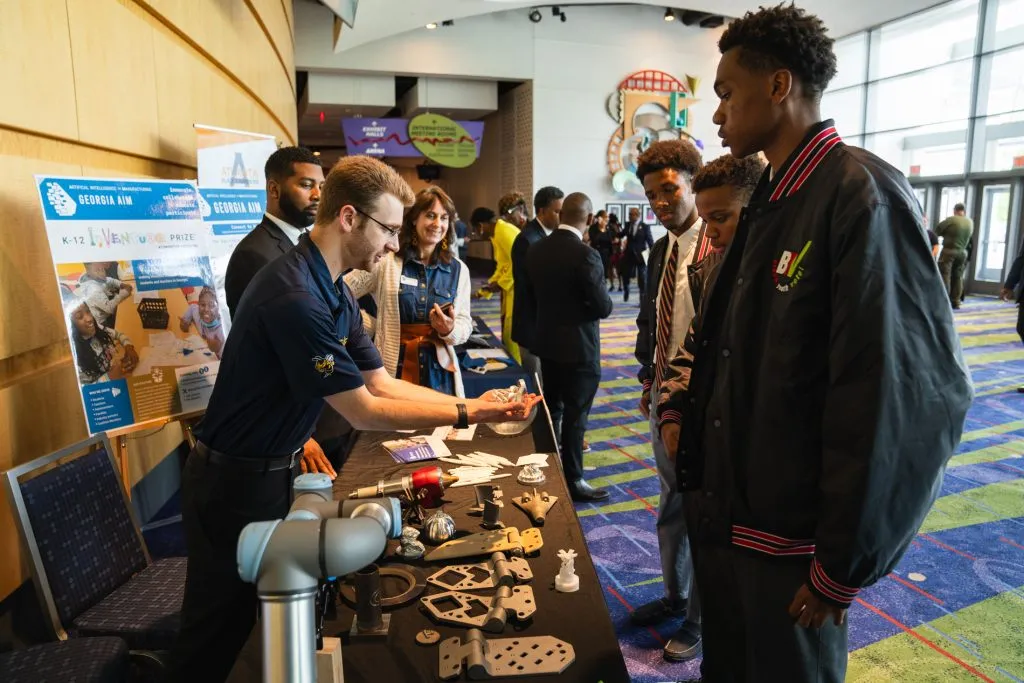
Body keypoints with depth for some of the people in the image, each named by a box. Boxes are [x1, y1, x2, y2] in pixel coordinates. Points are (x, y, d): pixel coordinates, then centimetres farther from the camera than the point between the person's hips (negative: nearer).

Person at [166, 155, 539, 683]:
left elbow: (383, 383, 2)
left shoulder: (334, 292, 2)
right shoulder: (295, 296, -30)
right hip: (235, 483, -9)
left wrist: (471, 403, -6)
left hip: (273, 471, 9)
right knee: (219, 631, 11)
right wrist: (466, 415, -21)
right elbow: (364, 412, -25)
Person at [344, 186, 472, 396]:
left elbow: (465, 325, 5)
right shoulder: (387, 261, -3)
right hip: (394, 370, -2)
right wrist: (368, 326, -3)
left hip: (439, 372, 3)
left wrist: (450, 330, -15)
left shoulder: (458, 270, 6)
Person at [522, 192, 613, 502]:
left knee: (551, 405, 22)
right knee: (575, 415, 4)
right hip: (579, 347, -7)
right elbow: (604, 307, -19)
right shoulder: (586, 255, -22)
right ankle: (572, 480, 15)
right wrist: (585, 305, 2)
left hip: (547, 341, 7)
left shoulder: (536, 249, 0)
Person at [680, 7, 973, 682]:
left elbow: (908, 397, -23)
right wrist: (696, 462, 13)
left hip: (787, 540, -8)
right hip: (723, 512, 8)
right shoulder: (768, 201, 9)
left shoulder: (861, 193, -18)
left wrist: (843, 567, -17)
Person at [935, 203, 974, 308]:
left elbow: (937, 230, -5)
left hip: (949, 251, -5)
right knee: (958, 277, 10)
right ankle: (955, 302, 11)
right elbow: (969, 235, 17)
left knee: (945, 275, -4)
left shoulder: (951, 220, -11)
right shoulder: (970, 222, 7)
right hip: (963, 252, 5)